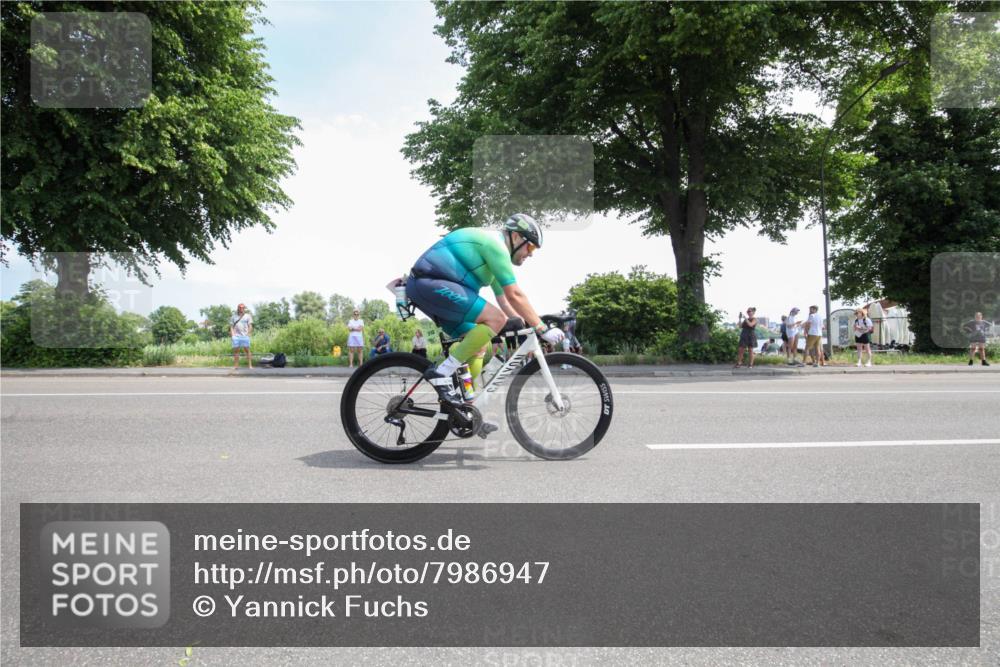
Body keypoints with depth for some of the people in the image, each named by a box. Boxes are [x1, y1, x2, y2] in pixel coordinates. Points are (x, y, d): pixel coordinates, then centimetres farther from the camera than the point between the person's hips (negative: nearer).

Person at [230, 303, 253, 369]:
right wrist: (232, 334, 0)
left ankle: (250, 365, -6)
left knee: (247, 350, -4)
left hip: (245, 336, -2)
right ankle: (236, 365, 6)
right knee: (236, 350, 2)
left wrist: (248, 333, -7)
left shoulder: (247, 316, 9)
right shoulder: (234, 316, 16)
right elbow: (231, 326, 14)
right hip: (236, 336, 2)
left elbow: (250, 326, 4)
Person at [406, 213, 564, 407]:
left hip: (424, 287, 11)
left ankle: (465, 404, 13)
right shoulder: (495, 244, -10)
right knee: (496, 319, -19)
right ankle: (442, 373, -18)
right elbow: (515, 295, -15)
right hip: (431, 284, -11)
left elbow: (504, 300, 25)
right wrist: (543, 329, -10)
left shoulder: (491, 247, 22)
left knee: (480, 344, 13)